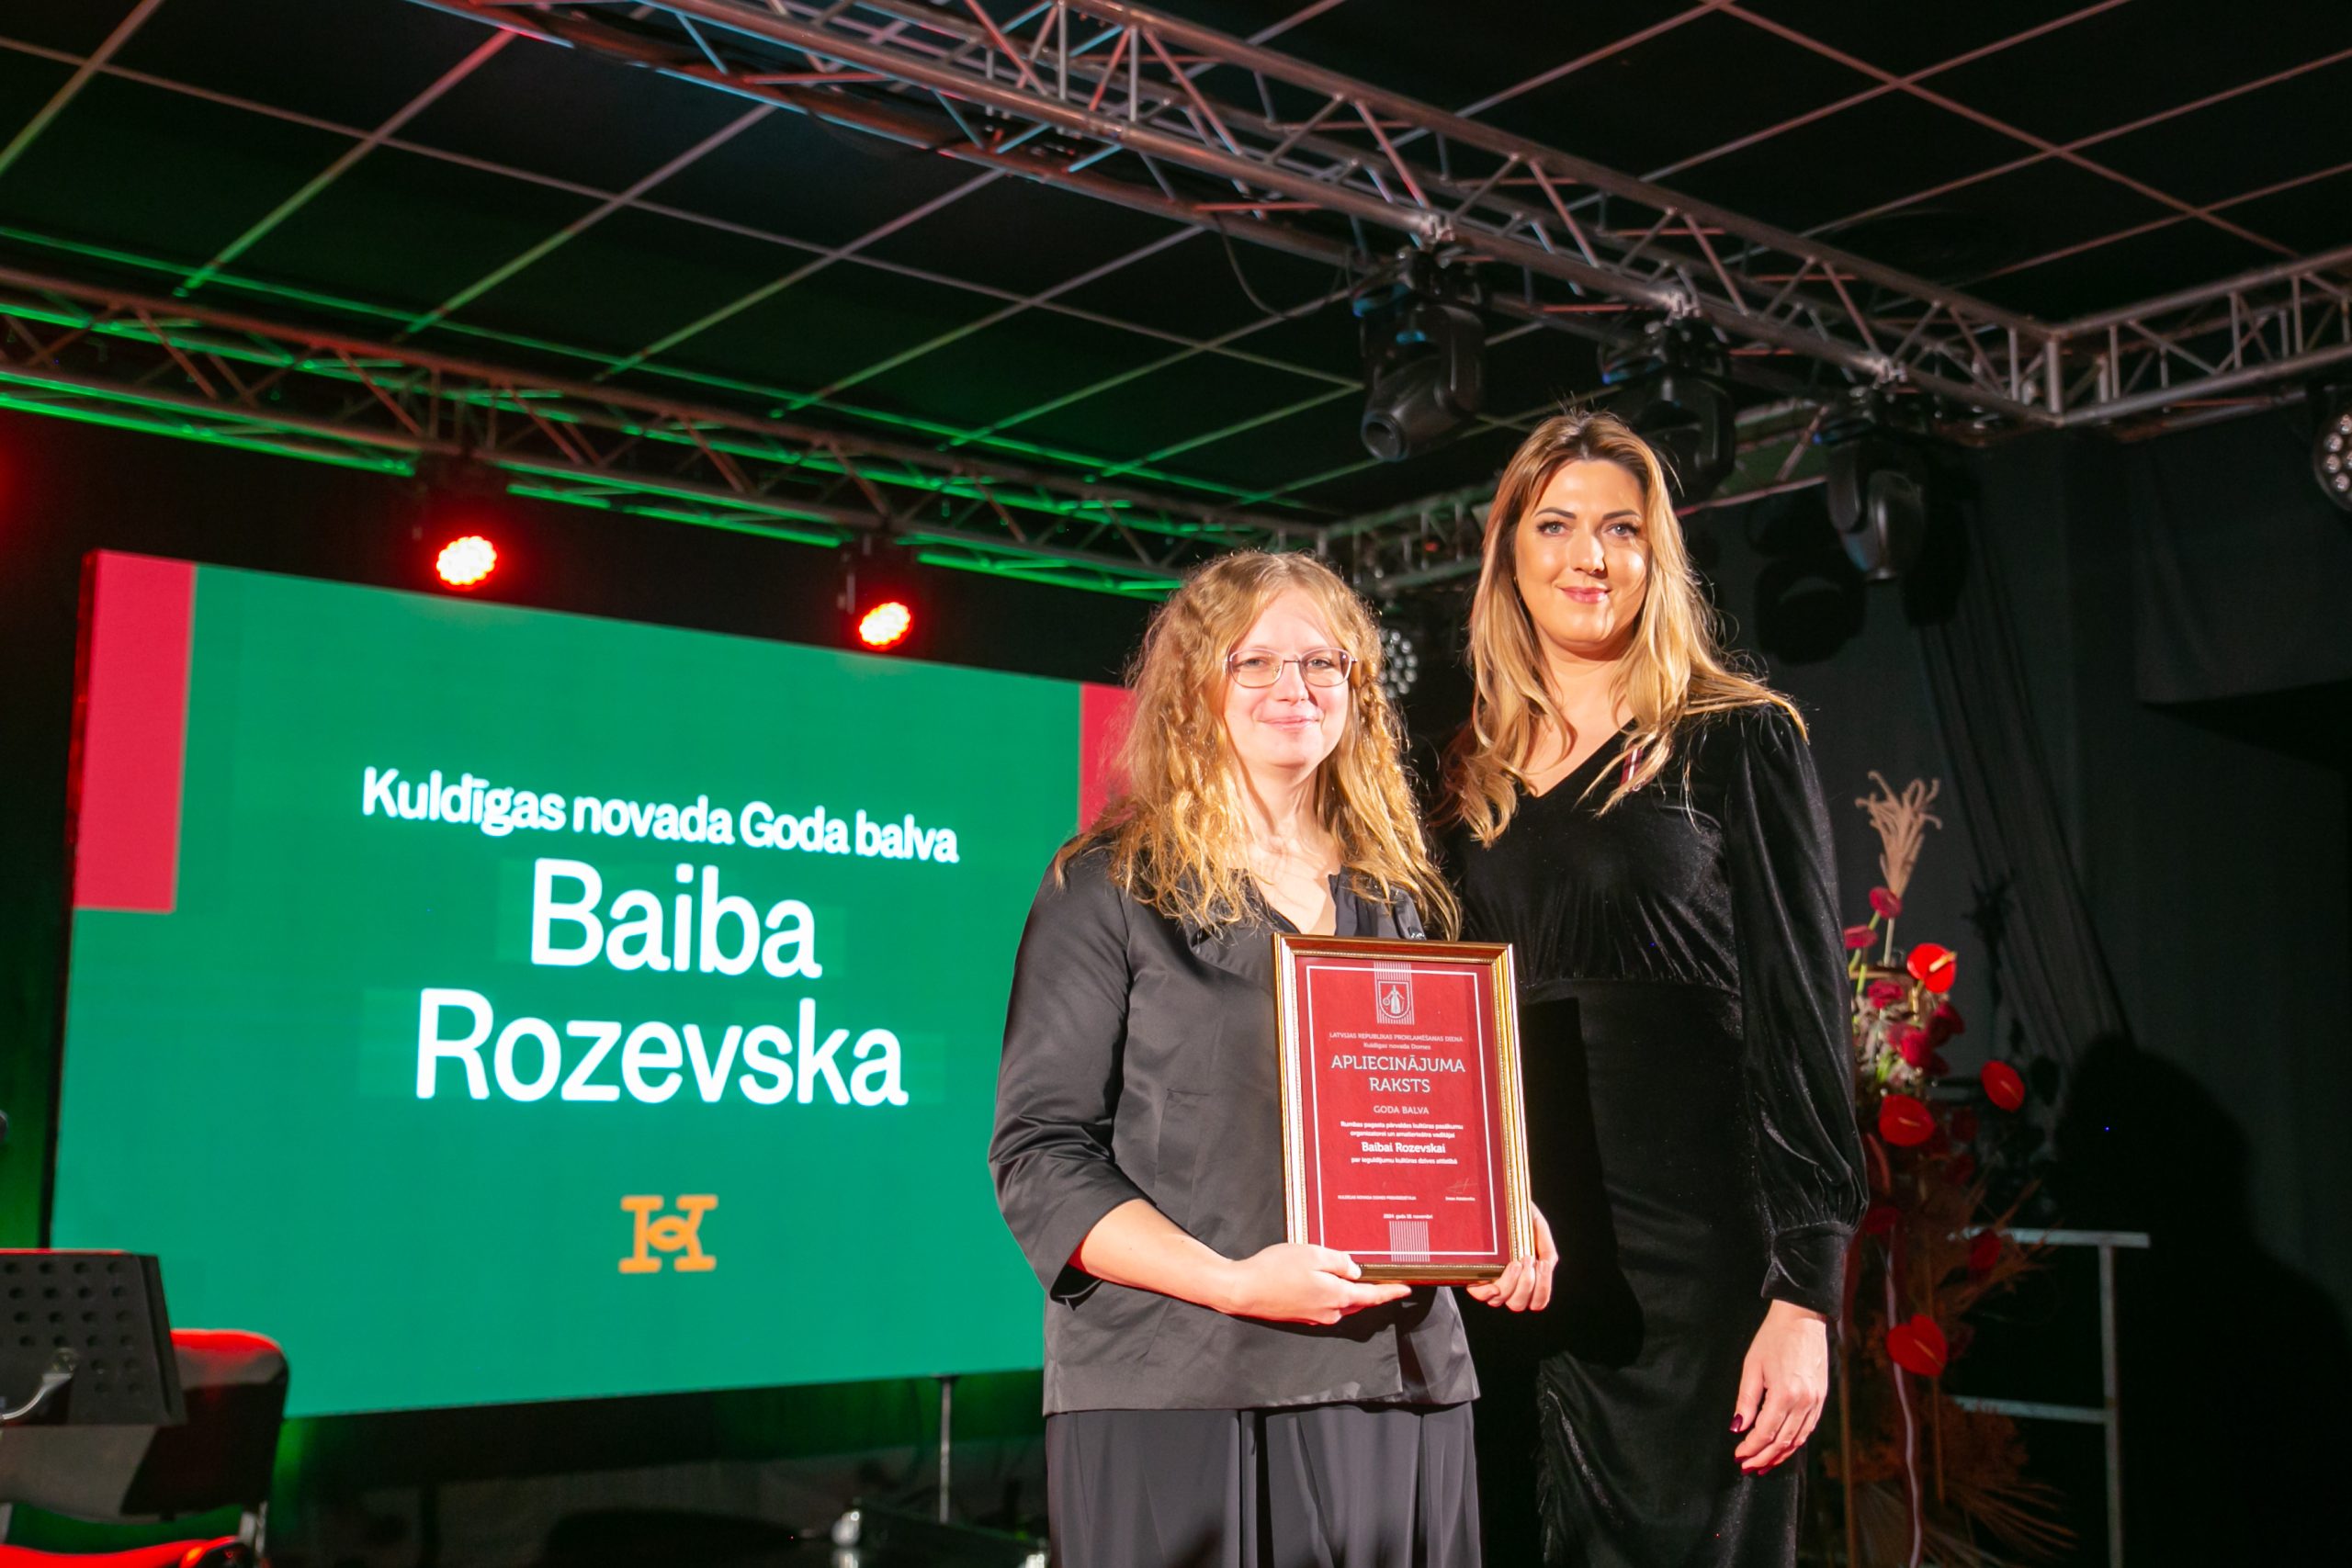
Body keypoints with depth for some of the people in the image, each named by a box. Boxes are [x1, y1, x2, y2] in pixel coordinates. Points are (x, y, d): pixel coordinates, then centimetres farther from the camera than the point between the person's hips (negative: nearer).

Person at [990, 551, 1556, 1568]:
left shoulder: (1401, 901, 15)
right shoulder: (1107, 892, 0)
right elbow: (1040, 1159, -6)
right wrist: (1233, 1283, -19)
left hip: (1400, 1387, 4)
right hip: (1176, 1397, -4)